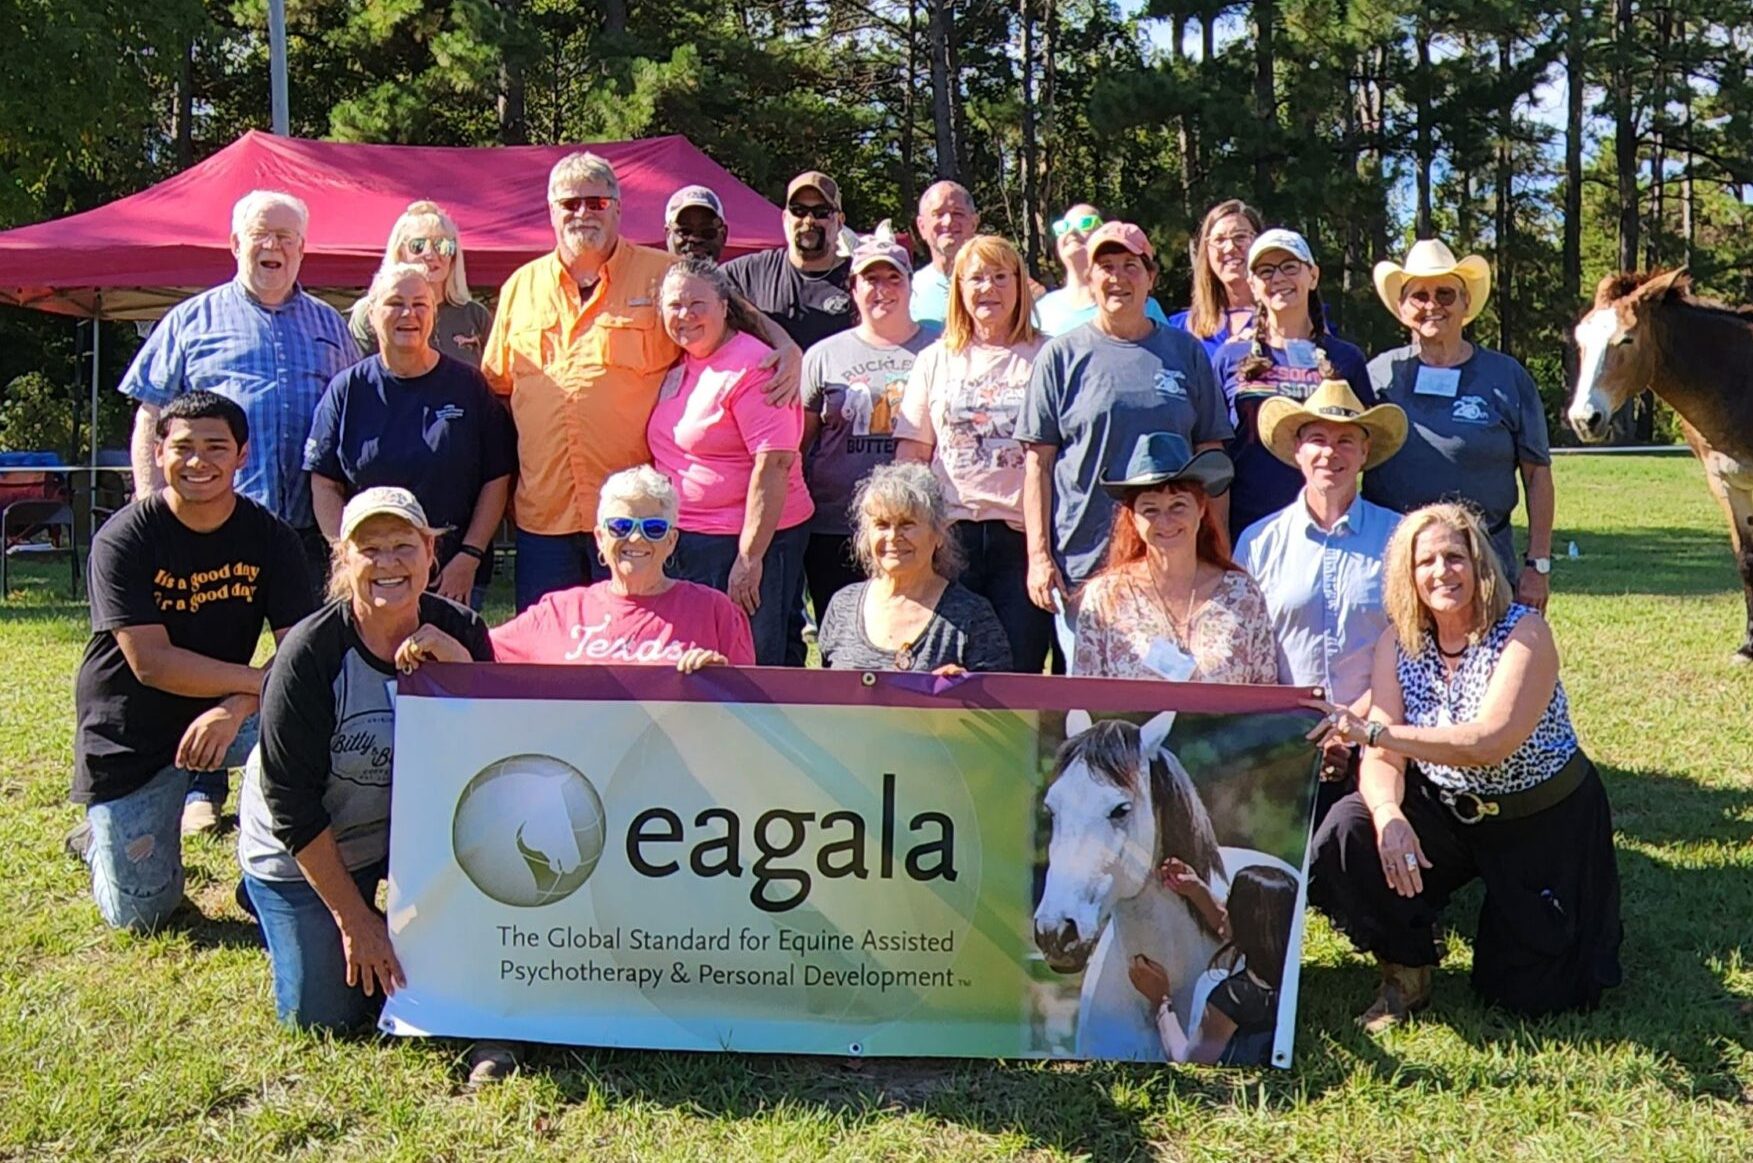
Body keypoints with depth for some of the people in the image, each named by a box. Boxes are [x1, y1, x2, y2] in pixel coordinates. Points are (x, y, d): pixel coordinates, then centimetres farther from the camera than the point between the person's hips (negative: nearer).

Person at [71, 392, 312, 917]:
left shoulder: (270, 537, -8)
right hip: (130, 732, -2)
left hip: (227, 714, 2)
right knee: (143, 912, -2)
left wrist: (236, 708, -34)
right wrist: (263, 679, -30)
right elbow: (151, 663, -24)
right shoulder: (124, 539, -16)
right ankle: (103, 835, 32)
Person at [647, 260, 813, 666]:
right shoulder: (676, 368, 12)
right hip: (685, 541, 8)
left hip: (752, 540, -8)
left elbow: (774, 465, -20)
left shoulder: (751, 368, -13)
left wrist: (749, 558, -23)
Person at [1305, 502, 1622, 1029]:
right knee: (1348, 833, -26)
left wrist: (1371, 730, -39)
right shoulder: (1398, 644, -8)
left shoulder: (1523, 632, -21)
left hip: (1545, 821, -3)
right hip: (1446, 812, 3)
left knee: (1531, 995, -1)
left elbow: (1488, 744, -34)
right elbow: (1383, 756, -13)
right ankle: (1405, 974, -3)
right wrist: (1389, 816, -35)